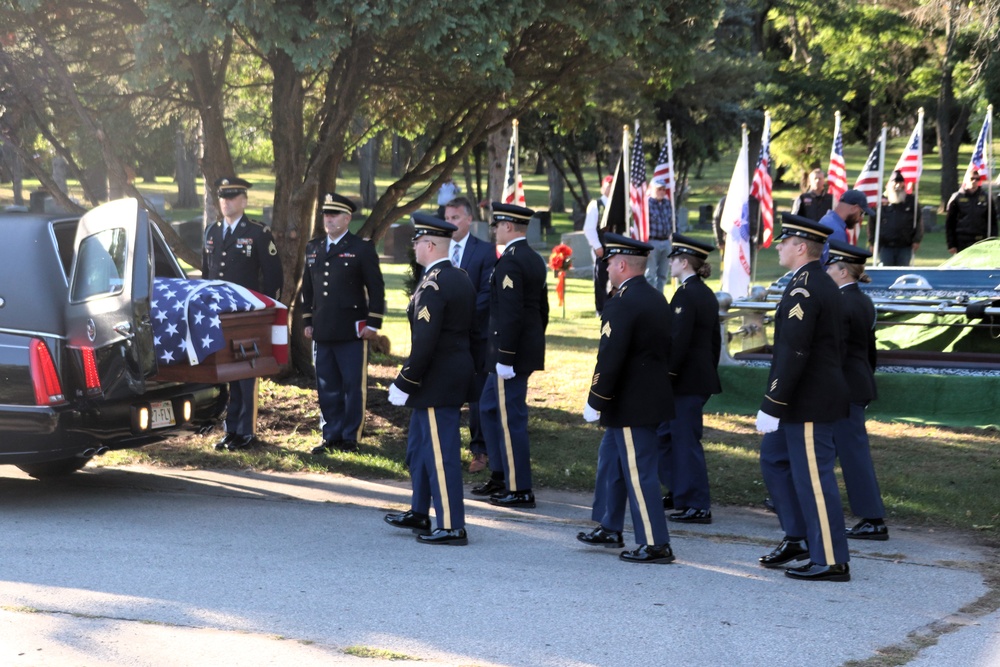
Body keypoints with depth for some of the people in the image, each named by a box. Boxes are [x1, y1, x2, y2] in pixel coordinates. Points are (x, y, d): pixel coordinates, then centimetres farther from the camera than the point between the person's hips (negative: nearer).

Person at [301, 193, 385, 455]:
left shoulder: (362, 249, -2)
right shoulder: (313, 249, 13)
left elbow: (376, 289, -3)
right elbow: (307, 288, 20)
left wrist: (373, 323, -8)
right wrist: (307, 321, 15)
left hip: (352, 332, -5)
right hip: (323, 332, 5)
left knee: (353, 386, 0)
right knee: (327, 388, 8)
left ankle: (350, 438, 6)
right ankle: (331, 436, 16)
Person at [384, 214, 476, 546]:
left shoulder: (433, 285, -20)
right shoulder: (461, 278, 10)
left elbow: (424, 342, -24)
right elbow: (469, 331, 16)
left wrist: (404, 383, -17)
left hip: (436, 382, -10)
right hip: (458, 374, 10)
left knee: (441, 452, -4)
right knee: (419, 444, 21)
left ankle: (451, 527, 0)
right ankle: (419, 513, 31)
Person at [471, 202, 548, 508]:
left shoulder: (509, 262, -18)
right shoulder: (535, 260, 12)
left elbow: (510, 313, -23)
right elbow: (542, 309, 18)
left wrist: (504, 358, -22)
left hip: (511, 353, -10)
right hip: (529, 350, 10)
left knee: (511, 418, -4)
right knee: (489, 408, 20)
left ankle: (519, 490, 1)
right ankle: (500, 475, 27)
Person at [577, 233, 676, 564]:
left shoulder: (623, 303, -20)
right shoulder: (657, 299, 10)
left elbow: (609, 357, -23)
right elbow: (666, 350, 17)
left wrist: (595, 402, -16)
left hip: (631, 406, -10)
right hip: (652, 397, 10)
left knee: (639, 472, -5)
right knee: (611, 459, 21)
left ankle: (656, 545, -1)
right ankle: (610, 528, 31)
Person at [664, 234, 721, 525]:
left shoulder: (685, 294, -16)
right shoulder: (708, 294, 13)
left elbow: (679, 340, -21)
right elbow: (715, 340, 18)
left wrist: (668, 375, -18)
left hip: (687, 380, -10)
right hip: (704, 377, 10)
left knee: (686, 439, -5)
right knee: (681, 437, 17)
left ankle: (698, 506, -4)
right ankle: (685, 498, 24)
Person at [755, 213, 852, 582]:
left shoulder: (803, 290, -20)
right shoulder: (823, 284, 12)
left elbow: (793, 354, -25)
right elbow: (836, 344, 19)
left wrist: (772, 406, -23)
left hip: (808, 404, -11)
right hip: (805, 401, 11)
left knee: (813, 476, -4)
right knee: (774, 460, 19)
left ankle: (831, 561, 2)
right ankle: (798, 537, 24)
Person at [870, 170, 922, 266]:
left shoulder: (911, 201, 6)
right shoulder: (882, 200, 2)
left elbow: (918, 222, 9)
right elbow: (872, 223, 5)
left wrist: (917, 240, 1)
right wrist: (872, 242, 1)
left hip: (905, 247, 1)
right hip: (885, 246, -1)